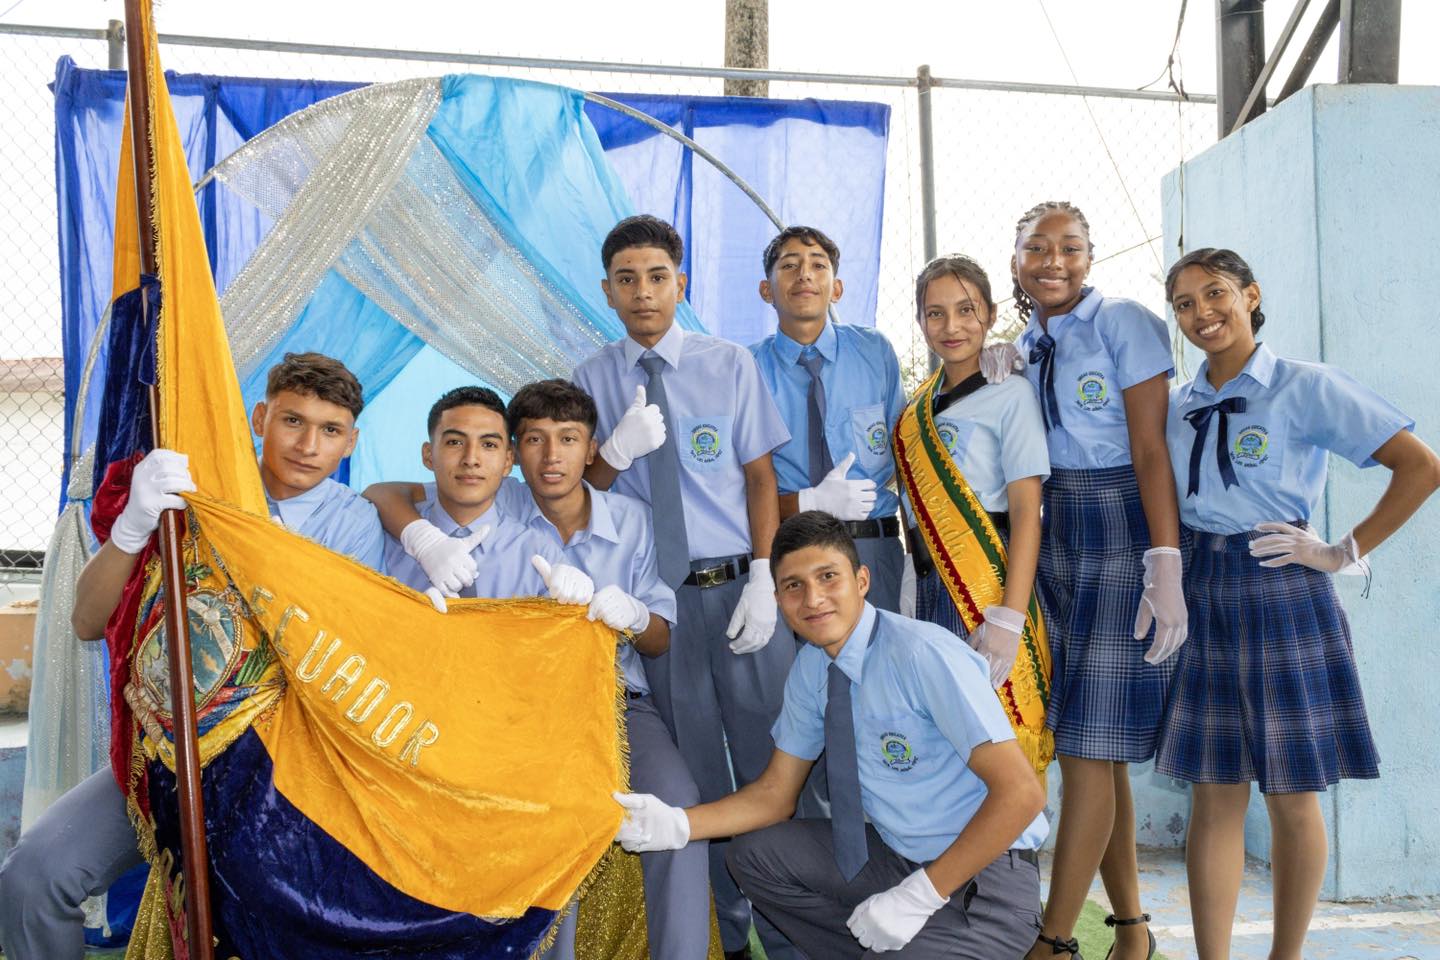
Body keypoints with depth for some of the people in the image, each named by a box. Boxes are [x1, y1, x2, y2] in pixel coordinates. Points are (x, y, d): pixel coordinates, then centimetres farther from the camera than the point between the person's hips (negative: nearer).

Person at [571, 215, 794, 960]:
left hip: (738, 586, -1)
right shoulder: (590, 381, 4)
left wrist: (763, 581, -8)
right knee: (697, 771, 12)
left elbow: (761, 478, 2)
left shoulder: (731, 365, 2)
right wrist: (617, 451, -16)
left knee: (769, 760, 3)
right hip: (656, 597, 1)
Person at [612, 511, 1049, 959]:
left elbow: (1020, 792, -26)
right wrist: (677, 824, -10)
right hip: (896, 854, 8)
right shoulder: (811, 667, -1)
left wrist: (919, 896, -24)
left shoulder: (924, 655, -24)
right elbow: (775, 793, 7)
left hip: (985, 876, -7)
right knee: (754, 853, 3)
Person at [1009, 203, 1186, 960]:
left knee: (1089, 747, -7)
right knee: (1094, 750, 9)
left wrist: (1166, 567, -19)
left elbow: (1152, 450, -13)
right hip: (1055, 541, 6)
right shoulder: (1023, 347, 13)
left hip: (1125, 537, -6)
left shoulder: (1124, 324, -6)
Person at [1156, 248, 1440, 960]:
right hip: (1203, 595, 4)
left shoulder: (1306, 387, -4)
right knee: (1214, 794, 5)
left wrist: (1347, 552, -9)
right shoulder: (1178, 406, 10)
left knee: (1292, 795, 5)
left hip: (1281, 590, -4)